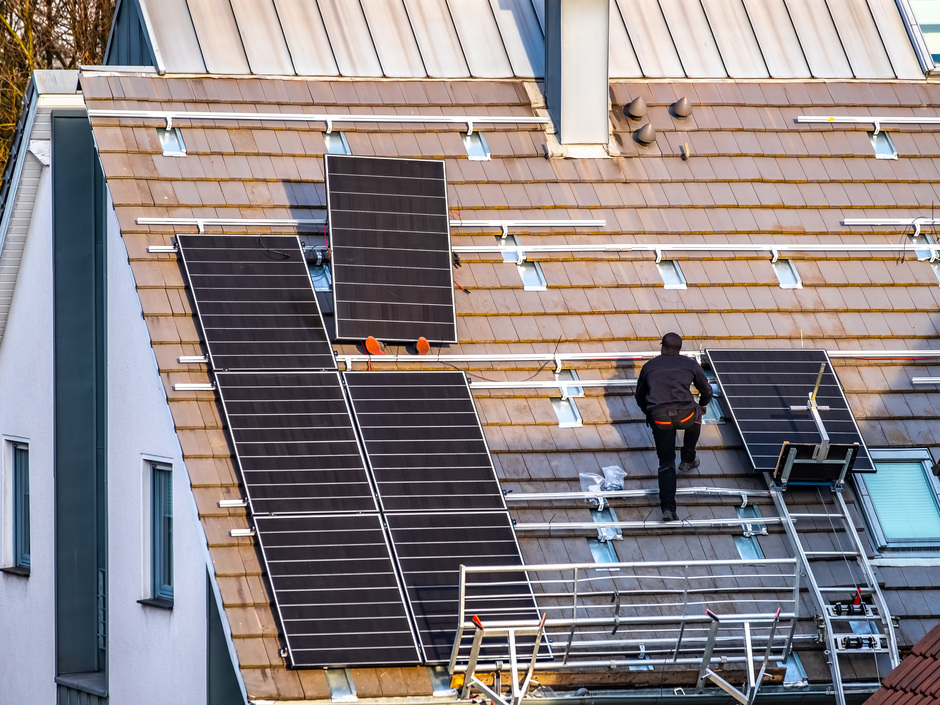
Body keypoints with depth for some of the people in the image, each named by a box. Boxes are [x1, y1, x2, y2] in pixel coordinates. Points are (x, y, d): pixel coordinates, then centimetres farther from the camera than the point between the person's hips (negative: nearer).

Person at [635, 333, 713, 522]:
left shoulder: (649, 366, 20)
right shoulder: (690, 364, 17)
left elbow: (640, 398, 30)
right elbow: (706, 390, 30)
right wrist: (702, 406, 53)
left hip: (659, 419, 1)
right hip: (685, 414, -1)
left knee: (666, 463, 13)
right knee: (695, 416, 37)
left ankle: (668, 507, -3)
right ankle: (687, 460, 44)